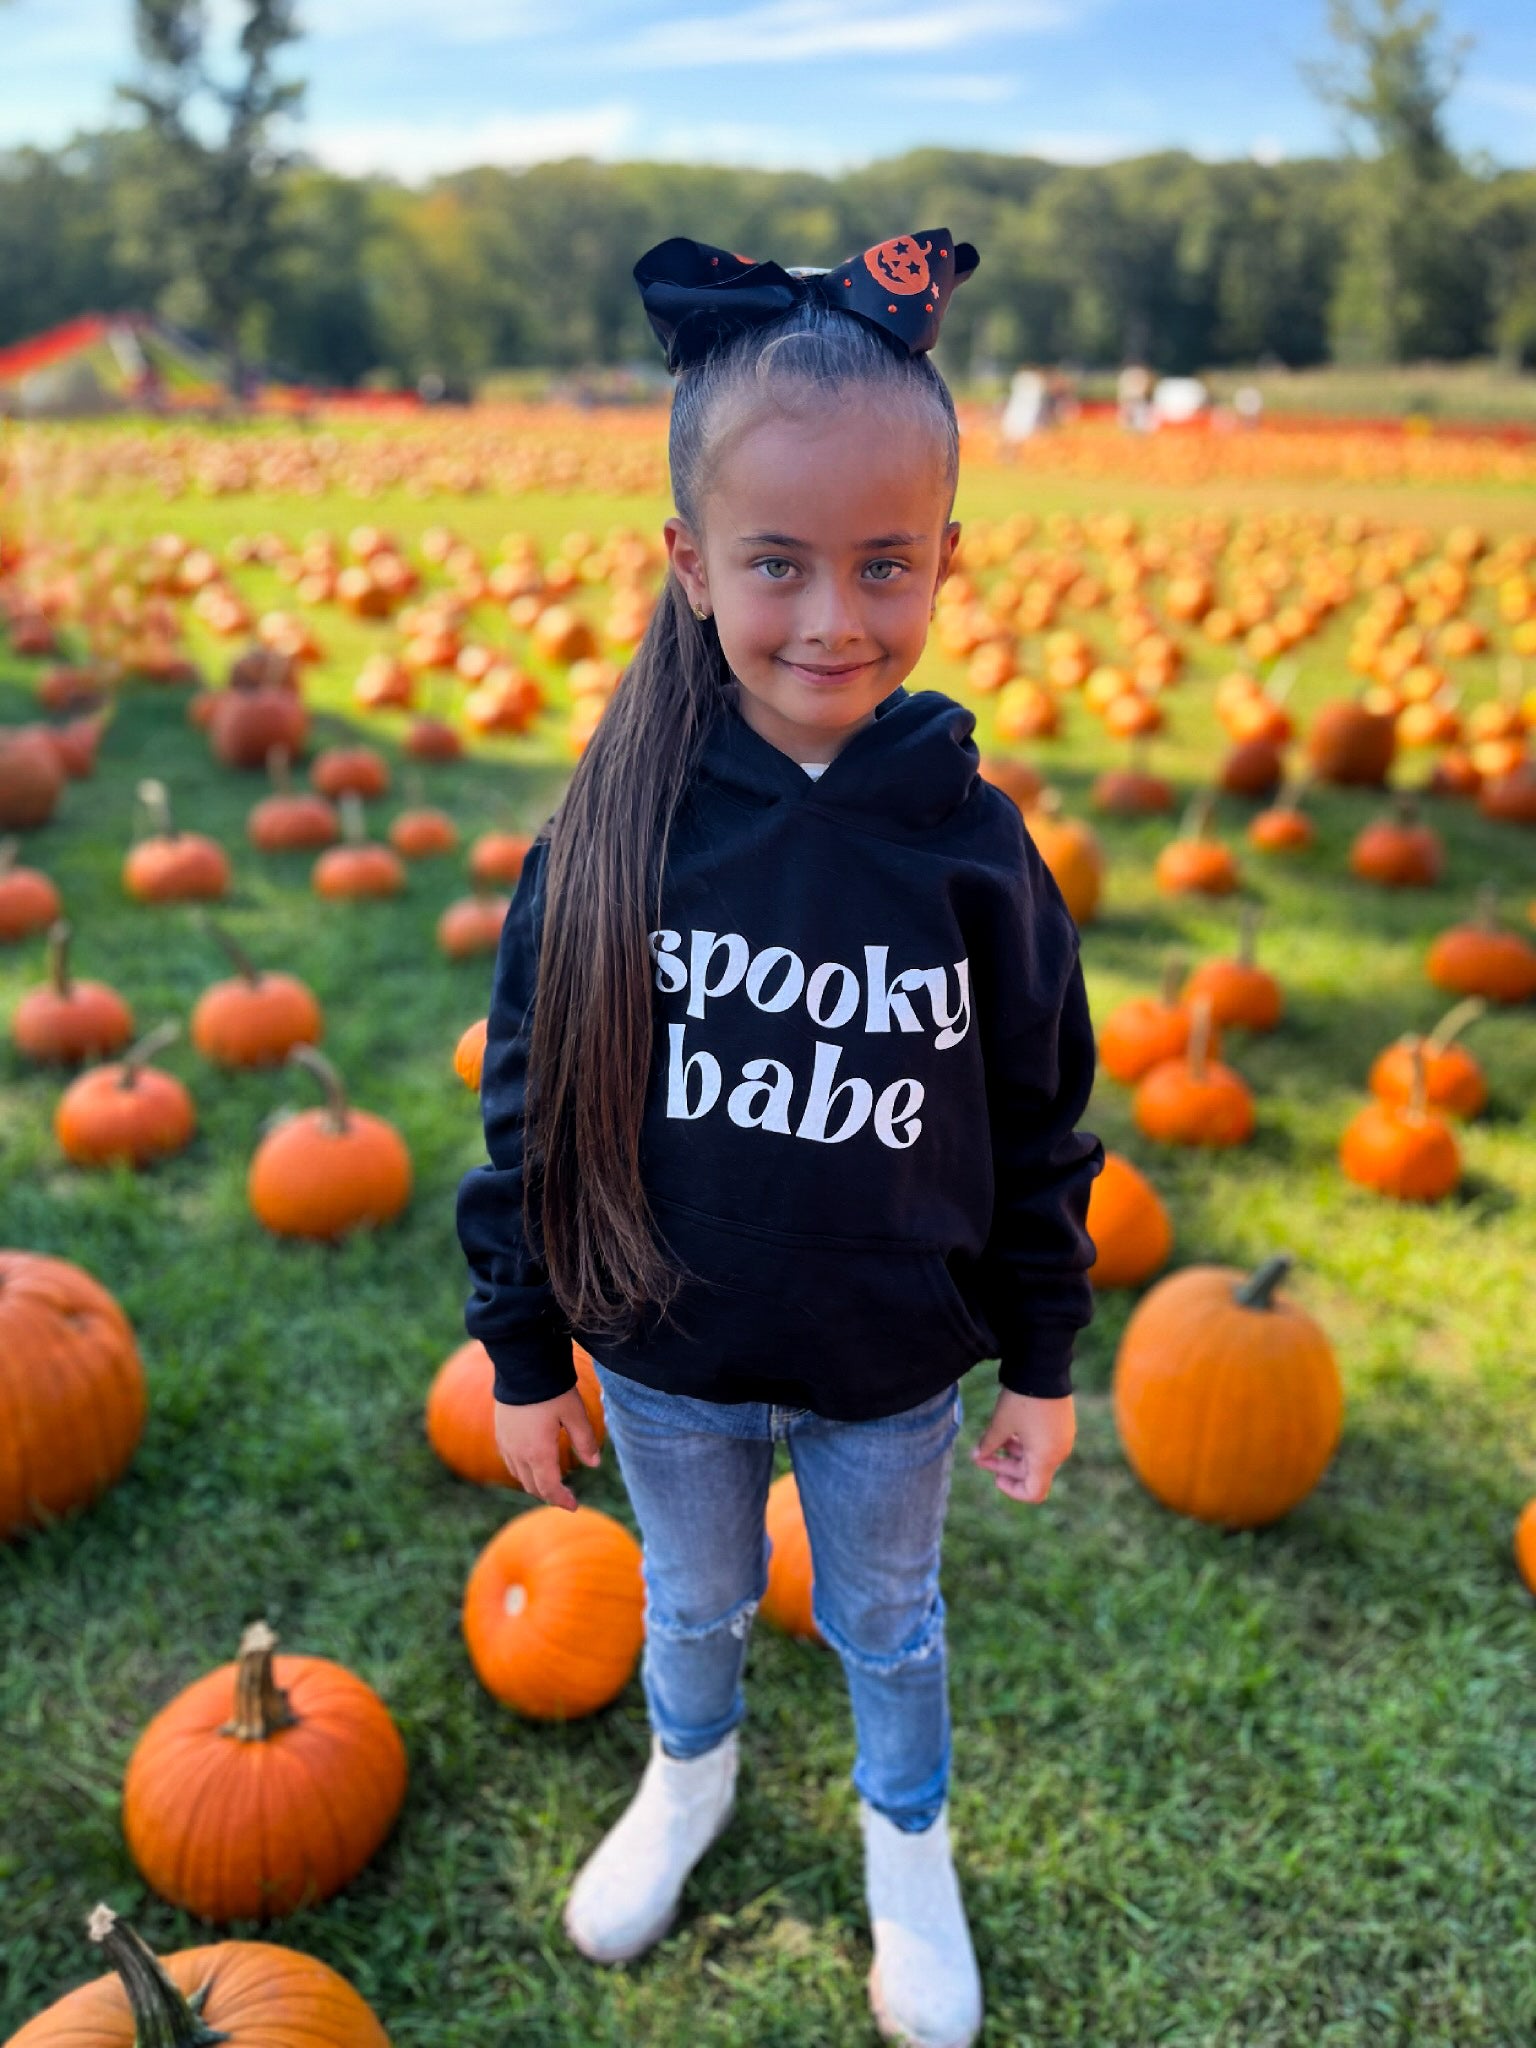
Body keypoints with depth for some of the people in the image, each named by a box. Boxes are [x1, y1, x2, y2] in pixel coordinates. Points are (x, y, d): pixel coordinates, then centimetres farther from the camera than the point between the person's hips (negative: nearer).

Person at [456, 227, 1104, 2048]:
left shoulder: (969, 840, -17)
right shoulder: (616, 828, -18)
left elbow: (1037, 1123, -5)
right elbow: (530, 1102, -7)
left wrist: (1042, 1362, 1)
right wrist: (523, 1351, -1)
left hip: (894, 1368, 0)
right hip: (667, 1357, 1)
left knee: (885, 1619, 24)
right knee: (693, 1600, 27)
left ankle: (909, 1841, 55)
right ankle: (690, 1772, 59)